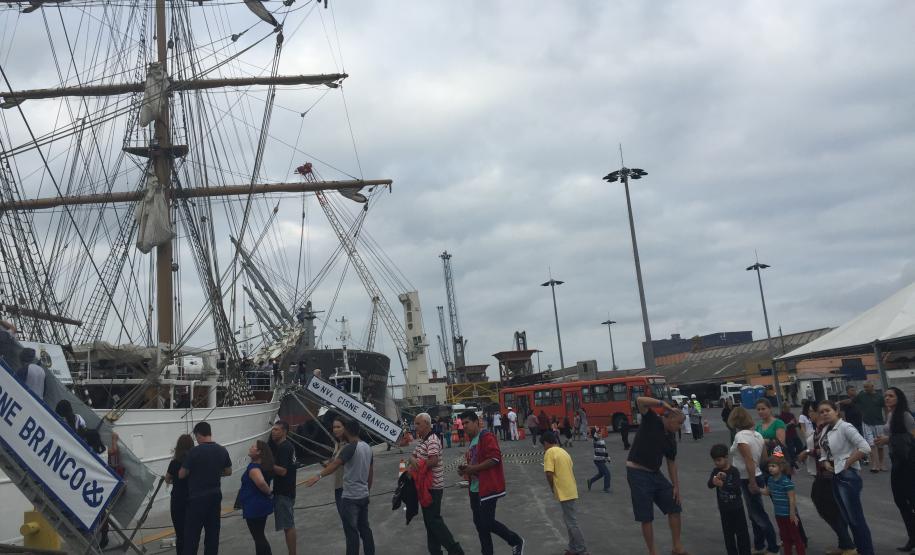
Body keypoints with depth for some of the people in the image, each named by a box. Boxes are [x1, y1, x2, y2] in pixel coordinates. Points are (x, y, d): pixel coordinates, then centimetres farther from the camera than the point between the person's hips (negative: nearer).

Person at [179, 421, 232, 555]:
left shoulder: (194, 452, -14)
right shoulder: (222, 451, 1)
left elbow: (181, 475, -8)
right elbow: (228, 472, 11)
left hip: (197, 498, -5)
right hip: (215, 496, 5)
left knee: (192, 534, 1)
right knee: (213, 531, 11)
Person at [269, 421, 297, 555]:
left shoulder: (284, 448, -17)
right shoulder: (286, 446, 14)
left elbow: (283, 471, -23)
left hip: (284, 492, -10)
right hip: (284, 491, 10)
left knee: (287, 525, -5)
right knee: (288, 524, 15)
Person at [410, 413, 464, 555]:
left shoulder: (432, 441, -17)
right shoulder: (422, 441, 13)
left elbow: (433, 460, -28)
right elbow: (413, 456, 11)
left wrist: (417, 468, -17)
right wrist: (413, 460, -12)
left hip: (433, 486, -10)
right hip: (426, 486, 10)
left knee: (434, 519, -7)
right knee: (429, 519, 14)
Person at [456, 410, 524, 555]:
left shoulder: (486, 436, -13)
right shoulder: (472, 440, 16)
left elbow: (495, 458, -24)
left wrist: (473, 468, -20)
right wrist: (465, 468, 8)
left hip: (488, 487, -9)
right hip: (475, 489, 10)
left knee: (487, 522, -7)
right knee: (479, 523, 11)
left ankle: (516, 542, 13)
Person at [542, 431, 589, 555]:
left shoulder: (549, 452, -11)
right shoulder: (563, 451, 14)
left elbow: (549, 473, -19)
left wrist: (552, 488, -4)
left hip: (563, 492, -8)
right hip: (571, 490, 8)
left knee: (571, 522, -2)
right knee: (569, 519, 17)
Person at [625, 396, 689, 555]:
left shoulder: (671, 440, 8)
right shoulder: (651, 420, -10)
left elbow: (671, 463, 14)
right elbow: (640, 401, -26)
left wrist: (676, 486, 9)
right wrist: (664, 404, -24)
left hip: (655, 473, 7)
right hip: (637, 473, -7)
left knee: (674, 506, 9)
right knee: (646, 517, 0)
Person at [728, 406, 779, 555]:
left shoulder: (740, 436, -20)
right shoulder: (757, 434, 5)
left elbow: (749, 460, -26)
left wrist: (752, 482, -21)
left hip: (748, 480, -9)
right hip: (758, 476, 9)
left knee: (758, 515, 3)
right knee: (755, 513, 19)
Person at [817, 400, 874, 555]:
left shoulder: (845, 427, -15)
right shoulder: (825, 430, 9)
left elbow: (865, 448, -23)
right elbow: (824, 452, 18)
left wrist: (847, 463, -18)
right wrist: (825, 462, -2)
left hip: (847, 476, -9)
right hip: (834, 476, 9)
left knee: (856, 518, -2)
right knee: (848, 518, 17)